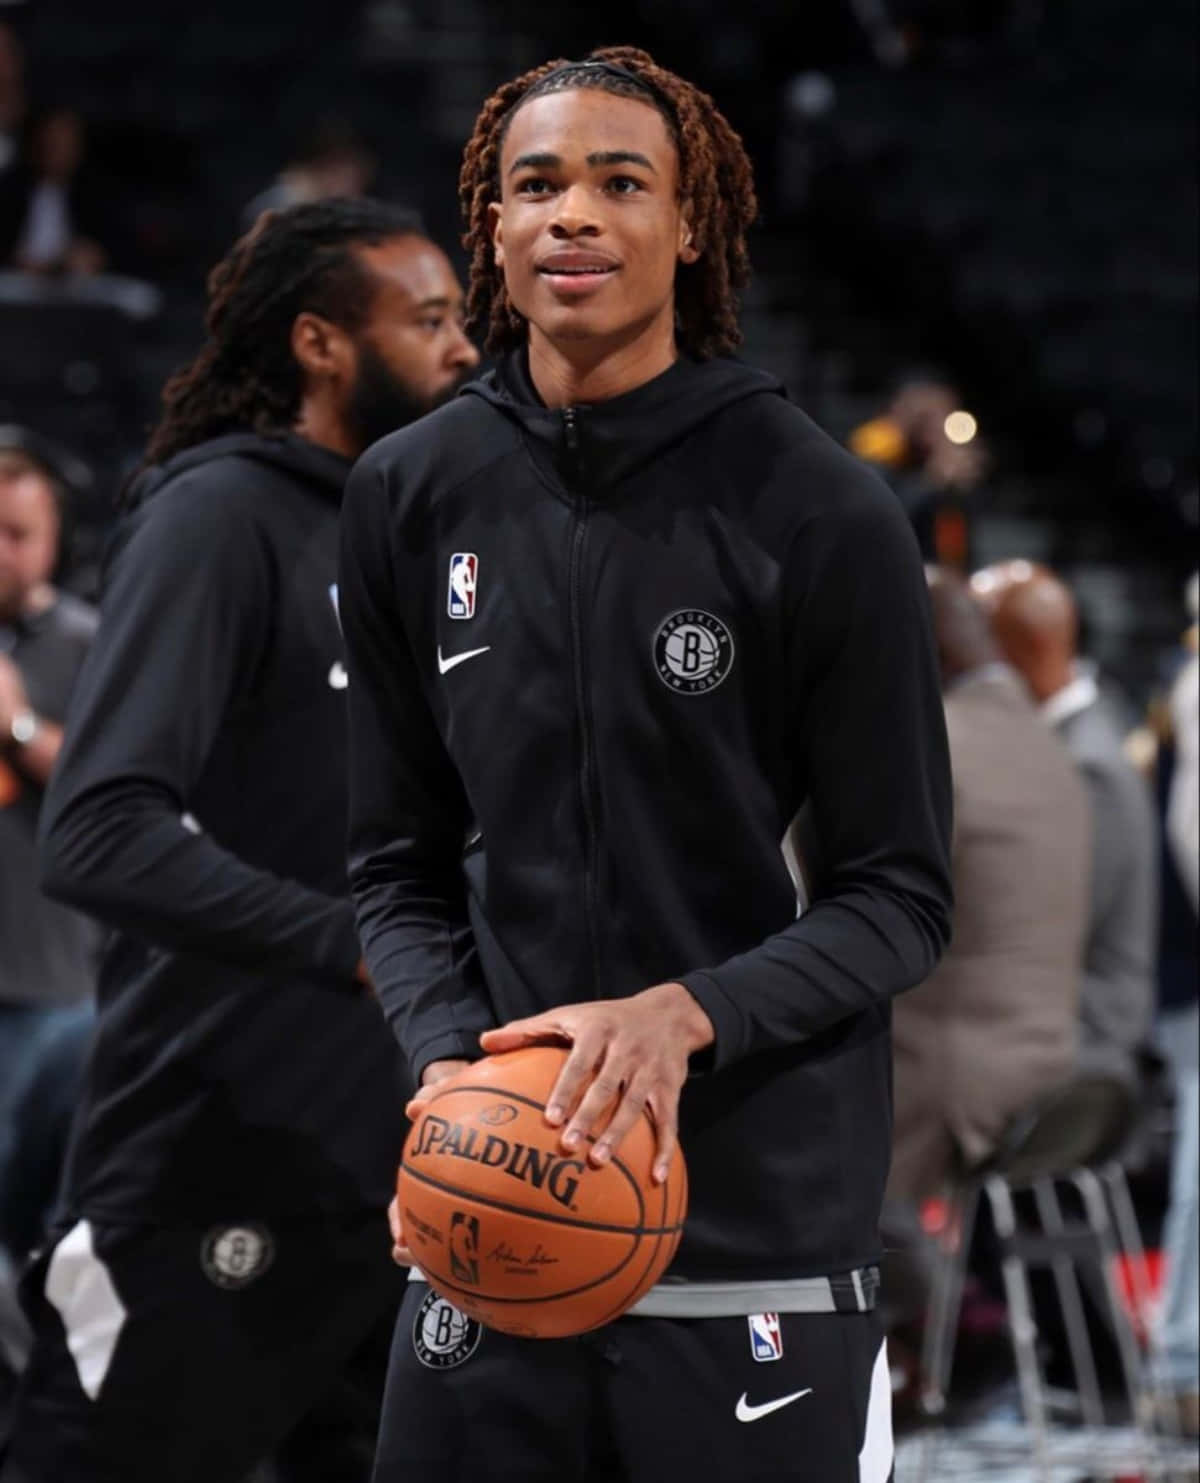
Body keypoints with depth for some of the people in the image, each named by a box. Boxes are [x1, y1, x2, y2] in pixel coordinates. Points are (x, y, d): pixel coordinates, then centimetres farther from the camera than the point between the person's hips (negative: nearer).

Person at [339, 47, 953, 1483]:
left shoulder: (822, 511, -5)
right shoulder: (410, 497, 5)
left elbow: (899, 895, -3)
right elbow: (398, 863, 11)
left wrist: (689, 1016, -19)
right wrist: (451, 1046, -9)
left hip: (765, 1227, -3)